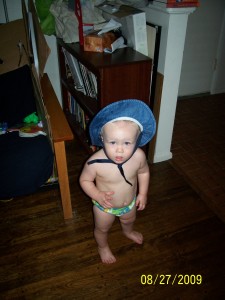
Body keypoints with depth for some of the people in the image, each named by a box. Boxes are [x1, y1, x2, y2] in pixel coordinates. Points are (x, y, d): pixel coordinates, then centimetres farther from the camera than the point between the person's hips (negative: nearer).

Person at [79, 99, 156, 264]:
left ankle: (128, 232, 72)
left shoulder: (139, 156, -29)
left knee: (129, 220, 36)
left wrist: (143, 193, -7)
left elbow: (144, 172, -7)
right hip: (105, 206, -3)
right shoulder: (95, 162, -38)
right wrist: (98, 195, -32)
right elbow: (84, 180, -19)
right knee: (102, 229, 27)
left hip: (130, 202, 3)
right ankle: (103, 247, 61)